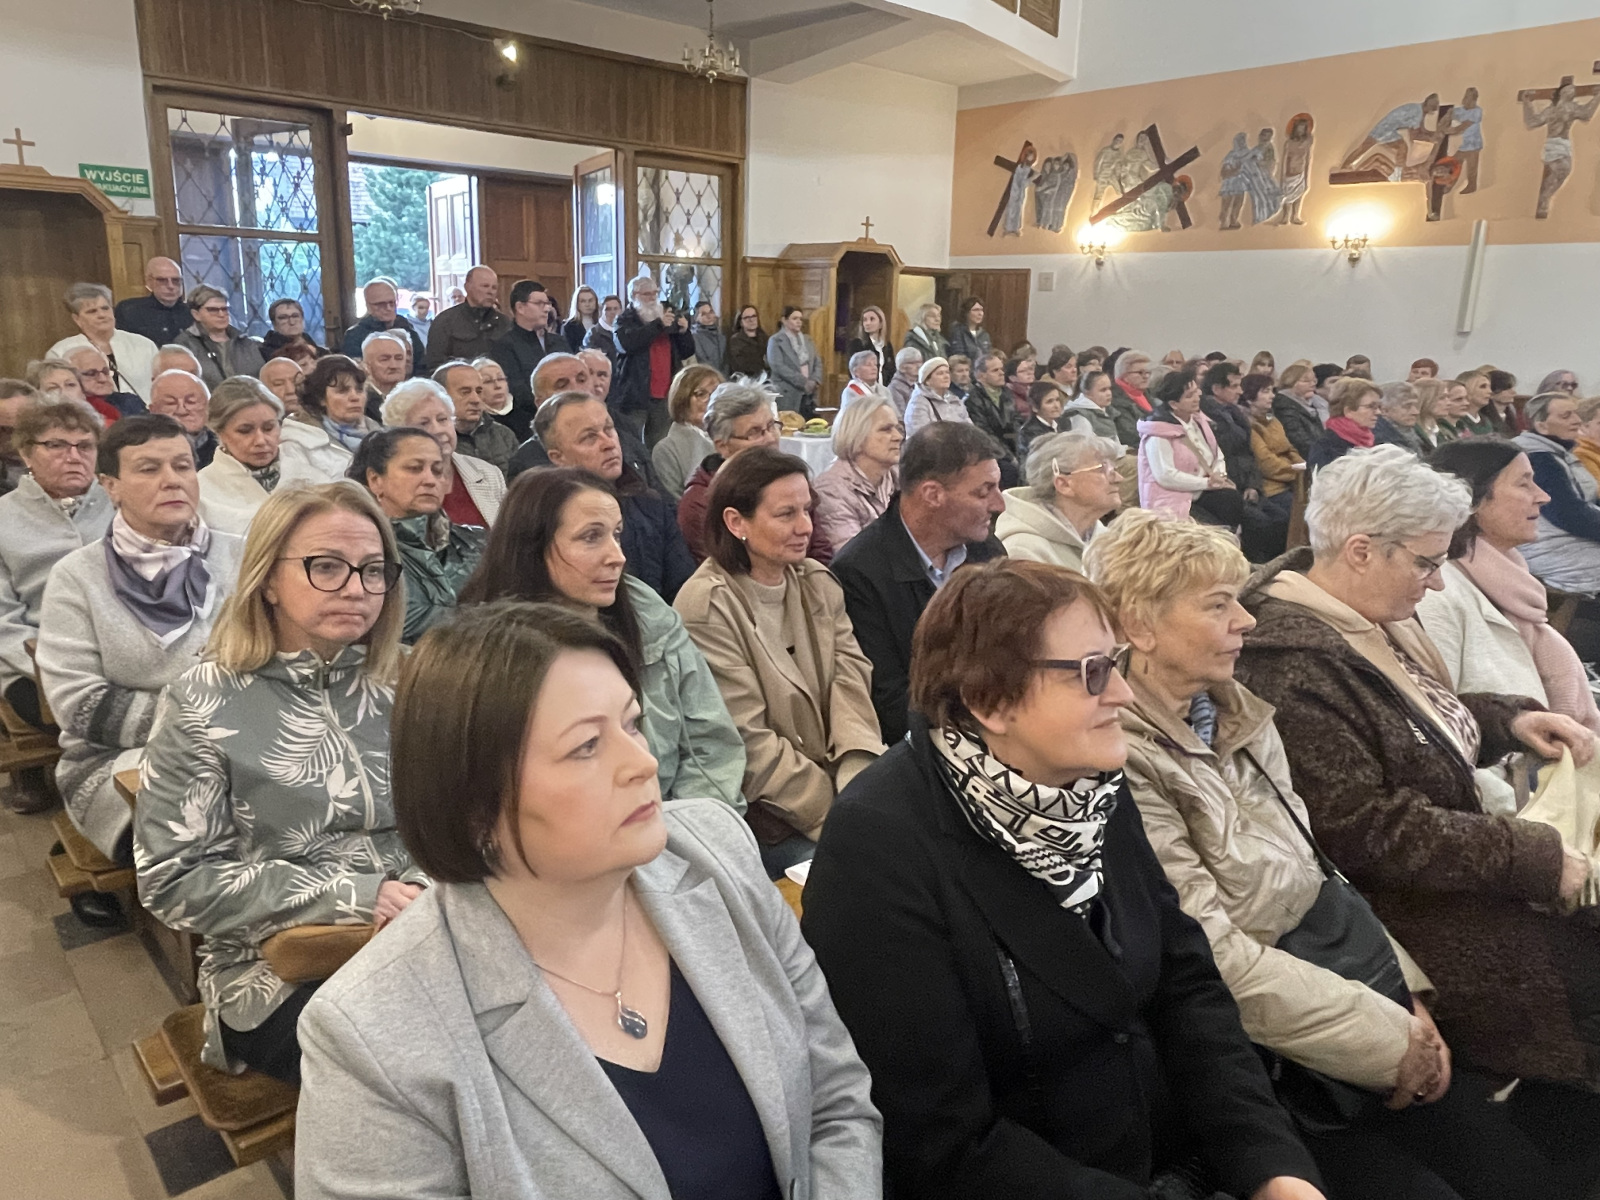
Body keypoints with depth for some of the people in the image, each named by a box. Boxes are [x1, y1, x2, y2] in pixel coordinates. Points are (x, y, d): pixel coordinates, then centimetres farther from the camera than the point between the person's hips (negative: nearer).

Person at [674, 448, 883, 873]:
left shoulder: (819, 582, 9)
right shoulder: (706, 607, -13)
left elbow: (851, 678, -3)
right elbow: (748, 744, -15)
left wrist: (860, 781, -19)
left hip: (838, 778, 6)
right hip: (764, 812, -6)